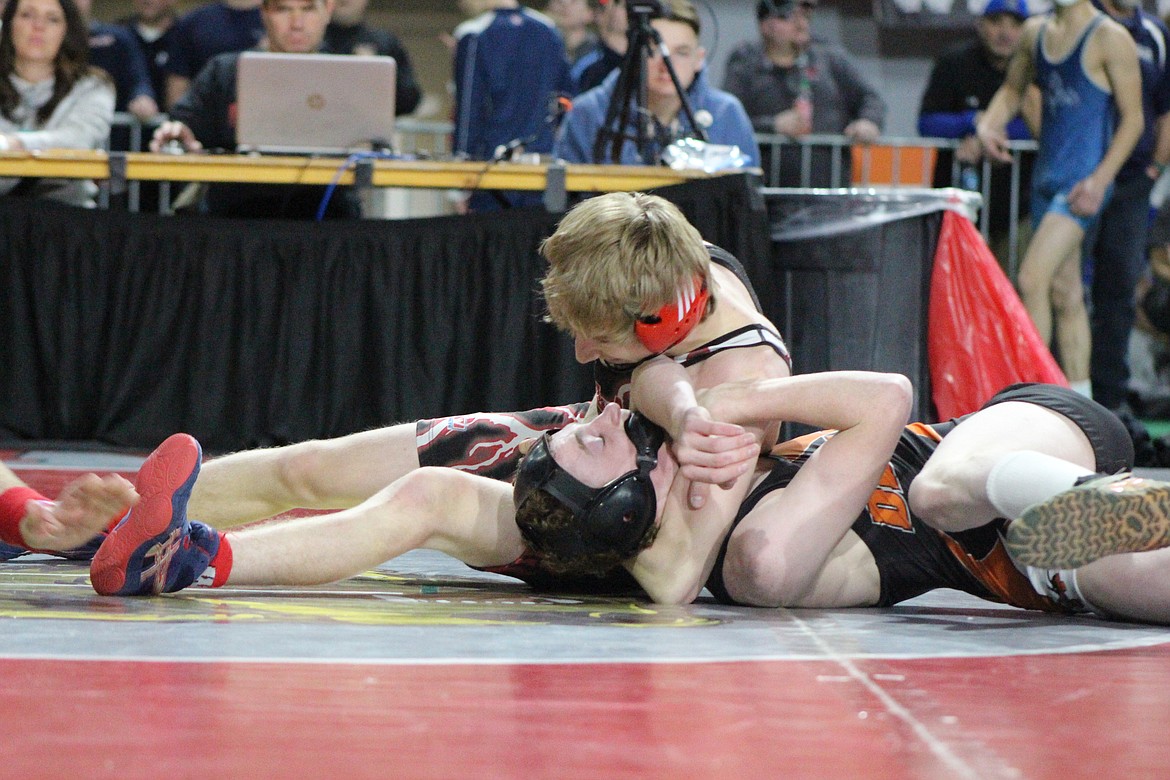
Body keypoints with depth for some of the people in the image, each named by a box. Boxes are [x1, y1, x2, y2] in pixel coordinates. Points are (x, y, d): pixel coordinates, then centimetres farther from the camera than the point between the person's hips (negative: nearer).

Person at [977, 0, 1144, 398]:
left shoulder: (1110, 38, -8)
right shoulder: (1035, 32, 12)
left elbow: (1133, 118, -8)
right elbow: (1011, 91, 26)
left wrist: (1100, 179, -17)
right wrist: (988, 125, 4)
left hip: (1083, 180, -7)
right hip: (1046, 173, 7)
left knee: (1032, 279, -18)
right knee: (1065, 293, 10)